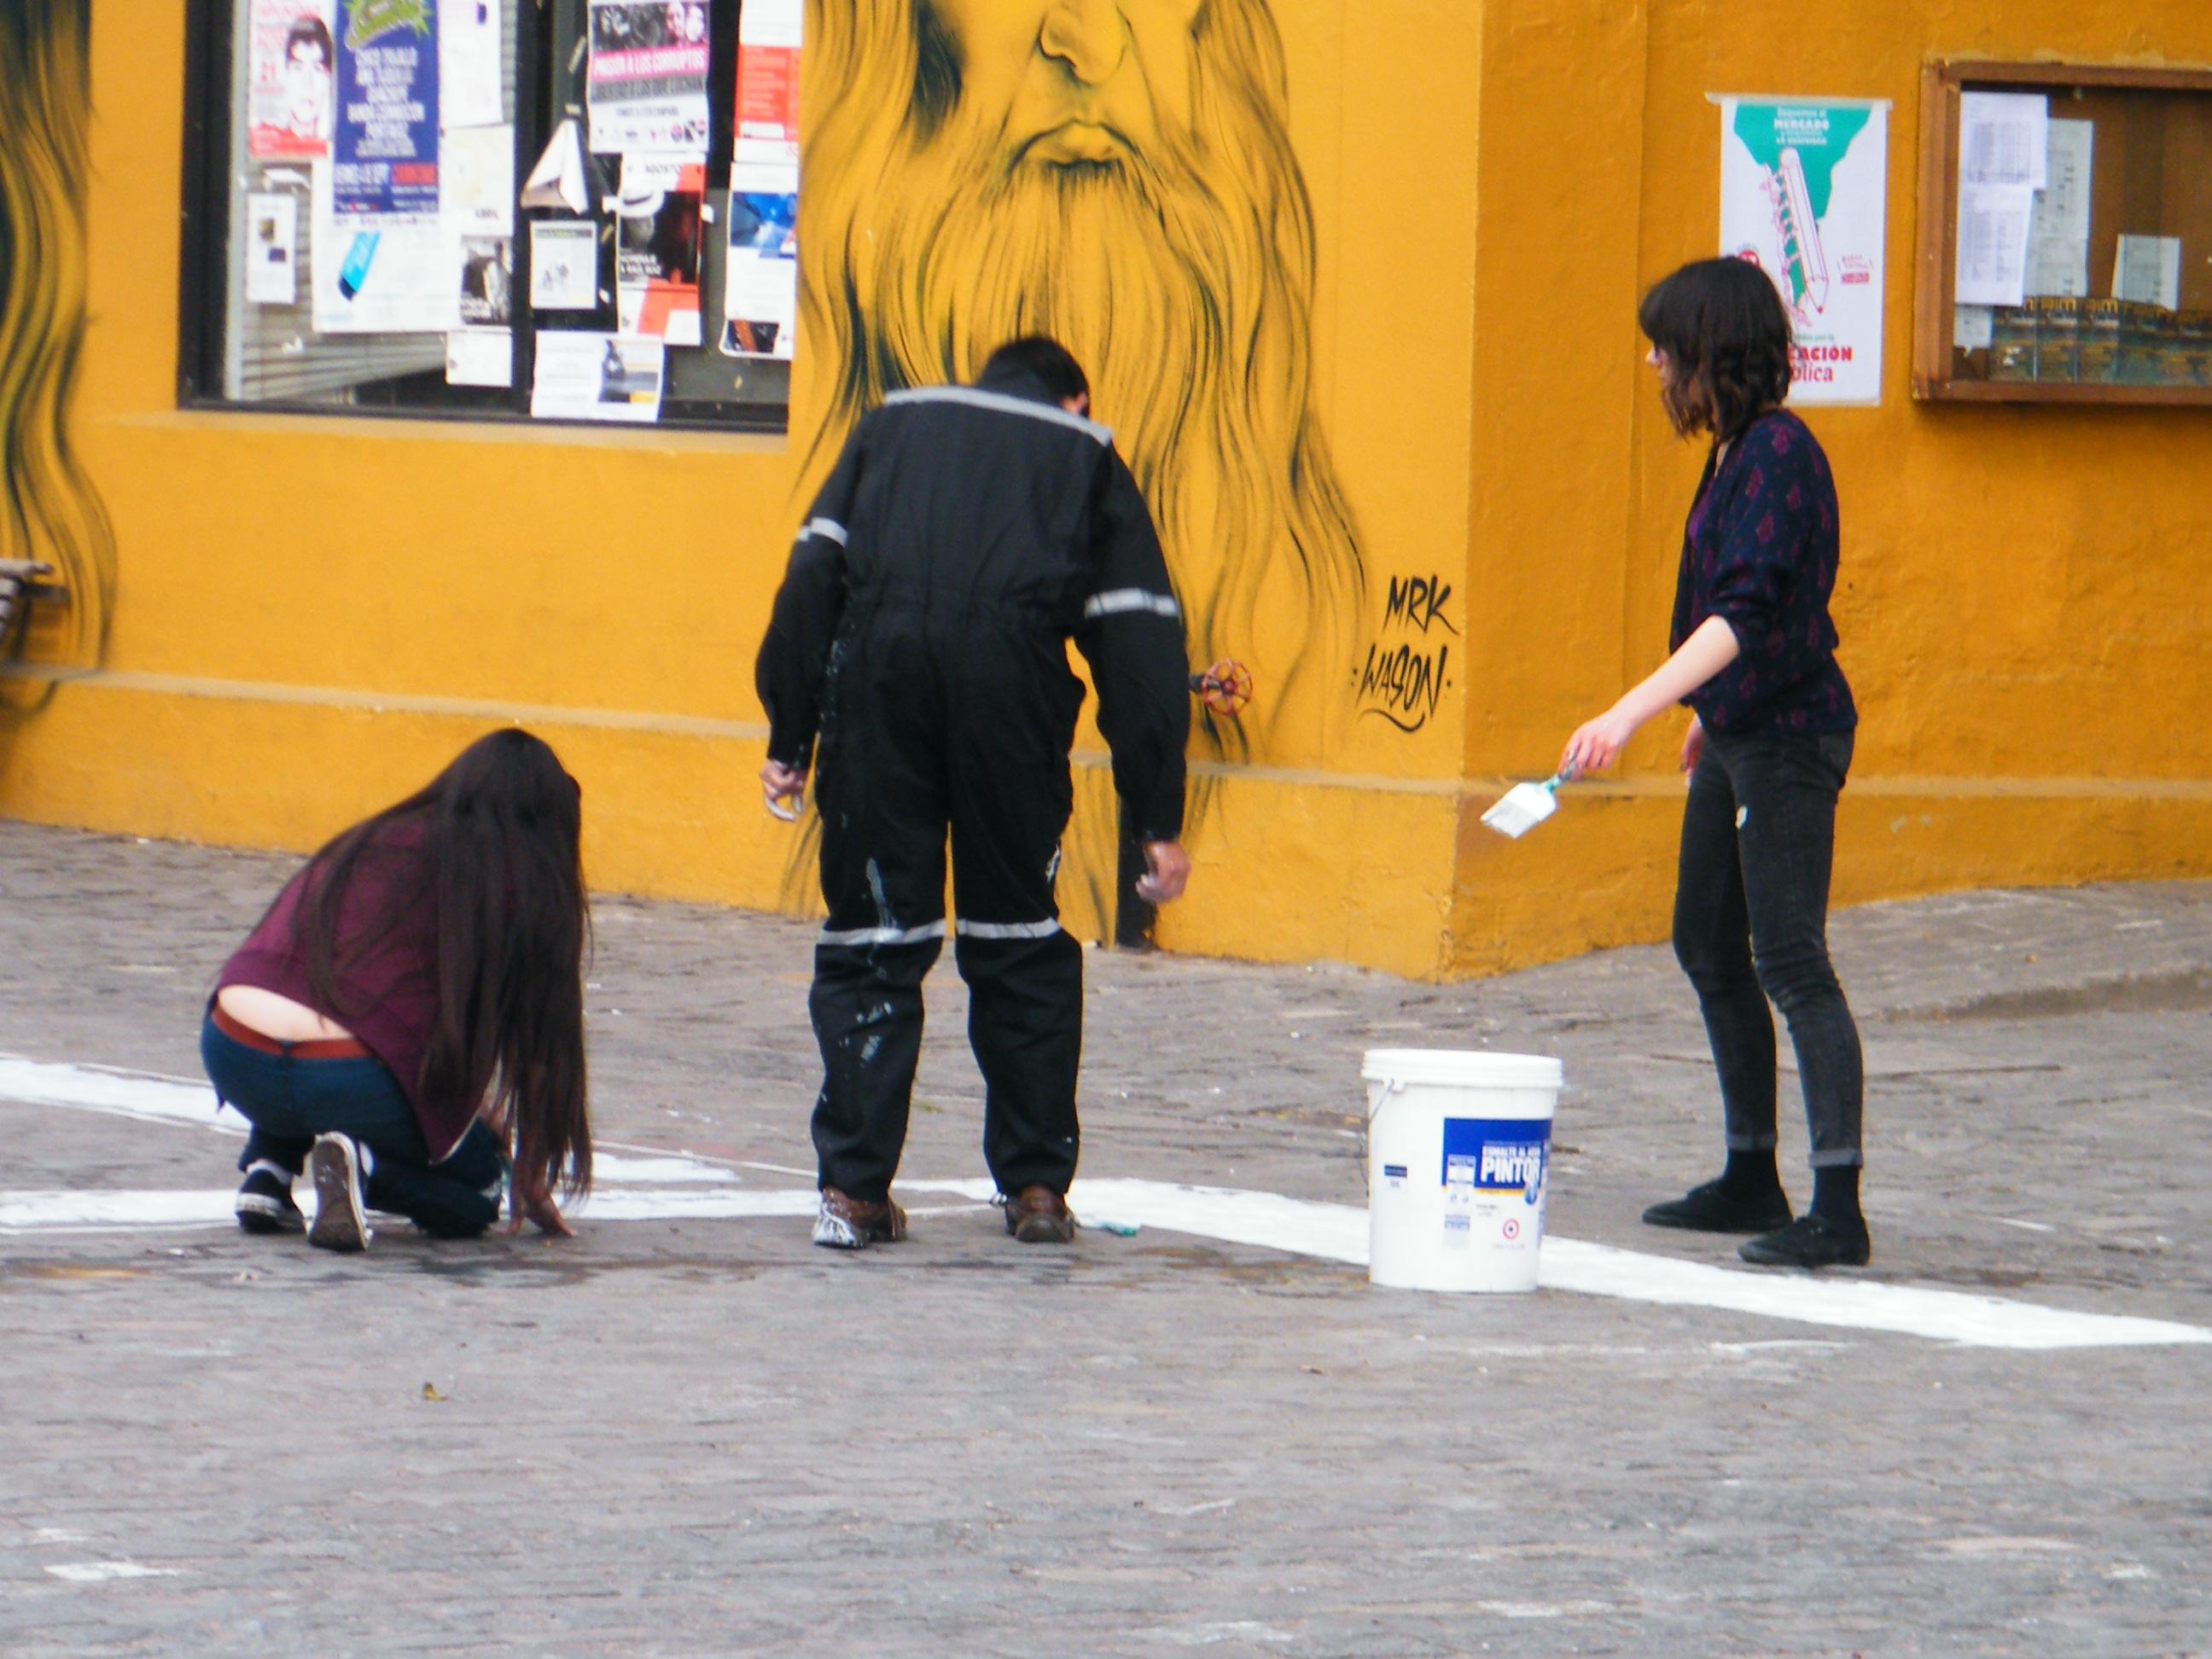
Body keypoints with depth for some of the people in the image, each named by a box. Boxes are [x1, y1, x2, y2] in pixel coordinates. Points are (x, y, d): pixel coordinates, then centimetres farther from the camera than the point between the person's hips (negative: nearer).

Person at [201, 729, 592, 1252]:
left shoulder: (373, 842, 23)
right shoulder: (517, 882, 6)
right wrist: (530, 1174, 25)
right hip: (346, 1080, -5)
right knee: (476, 1189, 21)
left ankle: (268, 1170, 16)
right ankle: (366, 1167, -8)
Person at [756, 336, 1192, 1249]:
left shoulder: (894, 422, 30)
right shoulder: (1088, 456, 25)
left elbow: (814, 573, 15)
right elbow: (1139, 647, 15)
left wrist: (789, 737, 12)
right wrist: (1158, 820, 12)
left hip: (878, 659, 1)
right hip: (1011, 662, -1)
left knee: (872, 937, 7)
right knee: (1020, 939, 13)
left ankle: (854, 1189, 3)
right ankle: (1036, 1185, 15)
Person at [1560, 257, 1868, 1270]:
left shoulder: (1779, 454, -19)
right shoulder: (1732, 451, 11)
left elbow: (1745, 611, -29)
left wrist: (1629, 714, -36)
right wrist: (1707, 717, 31)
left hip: (1788, 734, -10)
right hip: (1738, 734, 10)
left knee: (1788, 957, -12)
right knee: (1707, 946, 16)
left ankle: (1837, 1206, -12)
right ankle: (1751, 1179, 27)